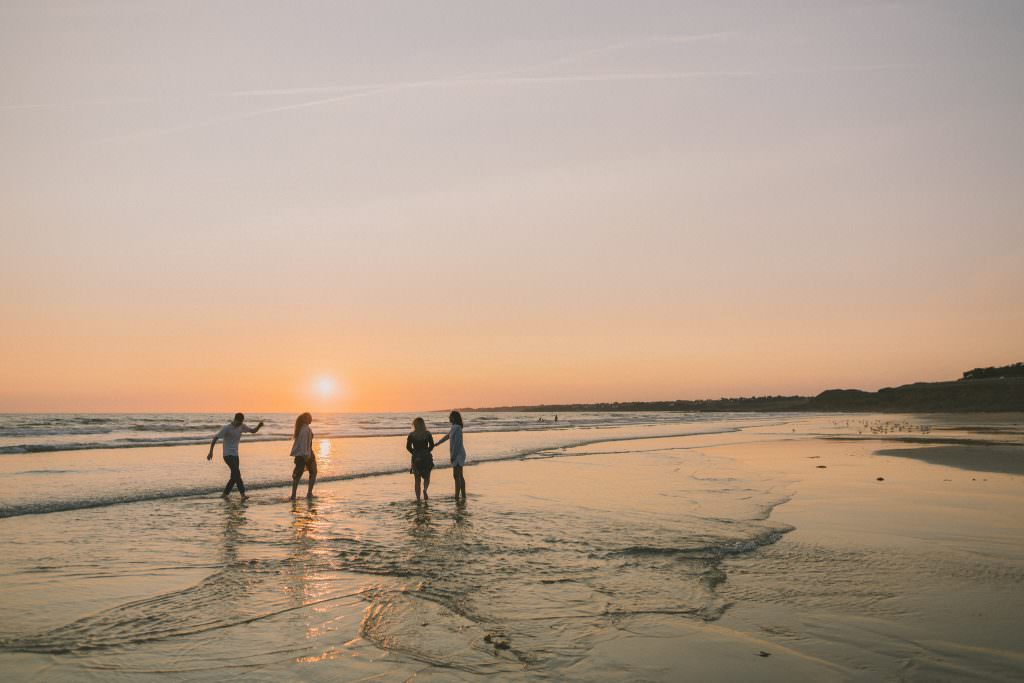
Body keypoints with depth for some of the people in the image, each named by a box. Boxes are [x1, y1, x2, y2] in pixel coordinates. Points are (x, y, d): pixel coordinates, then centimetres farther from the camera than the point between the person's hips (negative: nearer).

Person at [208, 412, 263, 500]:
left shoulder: (242, 426, 4)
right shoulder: (226, 428, -14)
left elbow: (253, 431, 10)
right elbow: (215, 438, -12)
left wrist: (259, 425, -11)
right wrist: (211, 451, -19)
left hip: (235, 455, 7)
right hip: (228, 455, -7)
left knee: (234, 476, 9)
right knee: (237, 473, -21)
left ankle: (225, 493, 24)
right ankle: (243, 494, -26)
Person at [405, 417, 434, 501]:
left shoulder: (411, 435, -3)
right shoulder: (428, 434, -2)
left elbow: (408, 447, -4)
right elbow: (432, 445, -1)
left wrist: (414, 453, 9)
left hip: (416, 459, 0)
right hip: (426, 457, 0)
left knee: (417, 479, 9)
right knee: (427, 477, 13)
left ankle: (418, 498, 5)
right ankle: (425, 490, -16)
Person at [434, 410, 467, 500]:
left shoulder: (457, 428, -16)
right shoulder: (454, 427, 14)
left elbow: (457, 443, -22)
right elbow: (447, 436, 29)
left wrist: (453, 455, -22)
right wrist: (437, 443, 39)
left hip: (458, 454, -10)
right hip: (457, 455, 10)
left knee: (456, 475, -10)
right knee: (459, 476, 12)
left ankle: (456, 496, -11)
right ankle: (463, 496, 16)